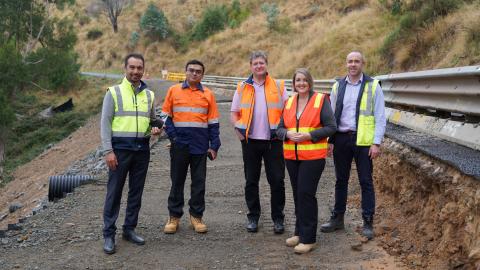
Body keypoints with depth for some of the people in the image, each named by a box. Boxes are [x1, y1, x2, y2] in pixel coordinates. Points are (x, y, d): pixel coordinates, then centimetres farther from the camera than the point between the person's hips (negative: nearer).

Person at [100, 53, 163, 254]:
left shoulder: (149, 95, 11)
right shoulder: (114, 92, -1)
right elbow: (105, 123, -4)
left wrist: (156, 127, -3)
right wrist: (108, 151, -12)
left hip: (142, 149, 4)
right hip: (120, 149, -4)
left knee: (136, 192, 10)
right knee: (114, 192, -2)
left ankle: (129, 229, 22)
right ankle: (109, 234, 5)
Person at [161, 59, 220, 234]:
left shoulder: (208, 94, 5)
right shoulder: (173, 91, 3)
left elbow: (213, 122, 6)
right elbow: (166, 116, 4)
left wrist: (214, 146, 1)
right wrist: (172, 136, -8)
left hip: (200, 146, 1)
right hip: (179, 145, 0)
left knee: (199, 182, 5)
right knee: (177, 181, 6)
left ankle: (196, 216, 16)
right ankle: (174, 217, 15)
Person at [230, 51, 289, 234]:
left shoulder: (278, 87, 3)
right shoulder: (242, 88, 6)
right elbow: (234, 113, 10)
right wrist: (239, 132, -2)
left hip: (273, 141, -1)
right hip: (250, 141, 1)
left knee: (277, 180, 0)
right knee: (251, 181, 8)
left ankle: (278, 218, 11)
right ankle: (253, 217, 20)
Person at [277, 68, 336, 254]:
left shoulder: (321, 100, -5)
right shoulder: (289, 102, 10)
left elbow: (331, 127, -8)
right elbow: (280, 128, 11)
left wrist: (308, 135, -17)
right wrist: (288, 134, -11)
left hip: (313, 157, -5)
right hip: (292, 156, 5)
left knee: (306, 194, -8)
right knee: (297, 194, 12)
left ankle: (308, 238, 0)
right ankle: (299, 232, 25)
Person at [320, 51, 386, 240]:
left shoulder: (373, 86, -1)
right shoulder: (338, 87, 9)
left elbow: (380, 117, -3)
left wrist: (376, 143, -10)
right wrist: (330, 140, 5)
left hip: (363, 140, -3)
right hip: (341, 139, 4)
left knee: (366, 182, 2)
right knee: (341, 180, 12)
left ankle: (368, 223, 10)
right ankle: (337, 218, 23)